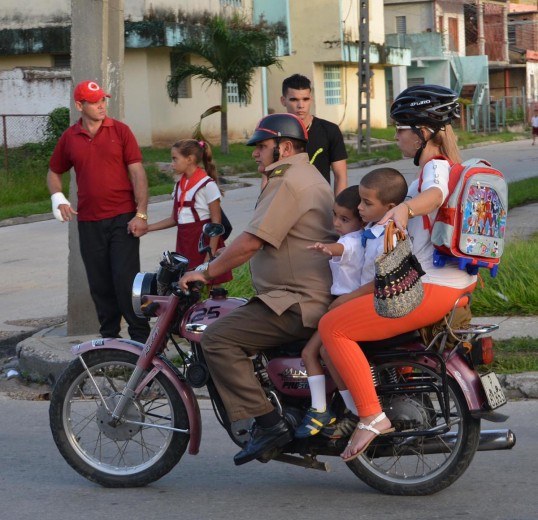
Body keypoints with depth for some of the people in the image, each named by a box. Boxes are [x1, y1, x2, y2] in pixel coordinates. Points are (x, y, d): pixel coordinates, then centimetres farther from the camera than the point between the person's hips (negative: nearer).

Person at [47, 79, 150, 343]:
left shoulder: (120, 131, -1)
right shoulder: (69, 138, 6)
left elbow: (137, 173, -4)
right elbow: (54, 172, 20)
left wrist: (141, 214, -11)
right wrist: (58, 197, -1)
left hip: (123, 219, -3)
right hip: (89, 222, 3)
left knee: (126, 280, -7)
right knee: (100, 285, 8)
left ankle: (141, 338, 1)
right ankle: (109, 338, 18)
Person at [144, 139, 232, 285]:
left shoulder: (207, 185, -11)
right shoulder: (179, 185, 11)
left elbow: (216, 222, -11)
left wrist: (210, 255, -16)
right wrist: (146, 228, 7)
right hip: (185, 243, 7)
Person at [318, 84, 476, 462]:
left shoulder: (436, 167, -13)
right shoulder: (445, 167, 17)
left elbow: (435, 194, -37)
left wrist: (404, 208, -59)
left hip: (432, 288, -11)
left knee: (333, 326, -14)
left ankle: (372, 415, -19)